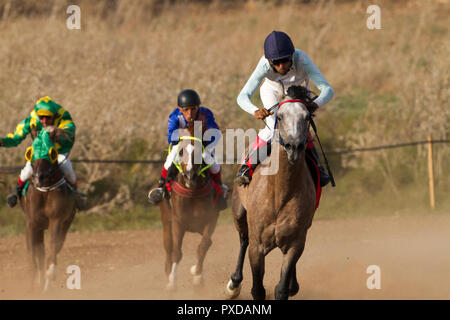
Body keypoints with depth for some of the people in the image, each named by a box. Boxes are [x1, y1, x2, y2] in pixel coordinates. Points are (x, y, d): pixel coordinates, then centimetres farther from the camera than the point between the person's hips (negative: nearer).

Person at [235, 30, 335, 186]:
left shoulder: (302, 60, -40)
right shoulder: (265, 64, -39)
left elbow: (328, 90, -42)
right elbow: (243, 96, -40)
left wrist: (316, 104, -63)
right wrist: (256, 111, -62)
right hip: (272, 91, -1)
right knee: (273, 128, -21)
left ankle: (316, 166, 7)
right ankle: (247, 167, -4)